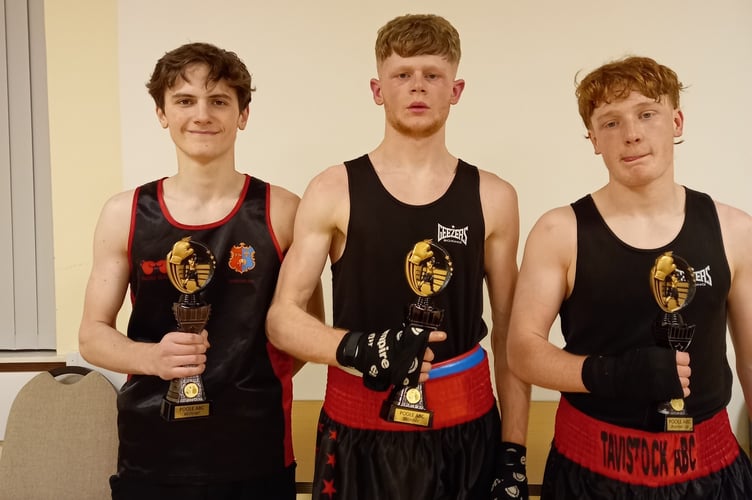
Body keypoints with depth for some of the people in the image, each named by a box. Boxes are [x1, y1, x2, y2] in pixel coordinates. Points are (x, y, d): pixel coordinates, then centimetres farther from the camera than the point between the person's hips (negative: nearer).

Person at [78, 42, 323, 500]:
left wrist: (261, 379, -7)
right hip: (151, 452, 1)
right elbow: (93, 335, 3)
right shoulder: (125, 214, -1)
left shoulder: (282, 212, -4)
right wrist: (154, 358, -15)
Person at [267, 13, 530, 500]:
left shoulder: (492, 197, 0)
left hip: (466, 429, 1)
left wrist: (514, 450, 2)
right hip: (360, 431, -1)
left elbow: (509, 335, 4)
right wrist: (358, 349, -23)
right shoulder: (334, 191, -5)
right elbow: (283, 318, -5)